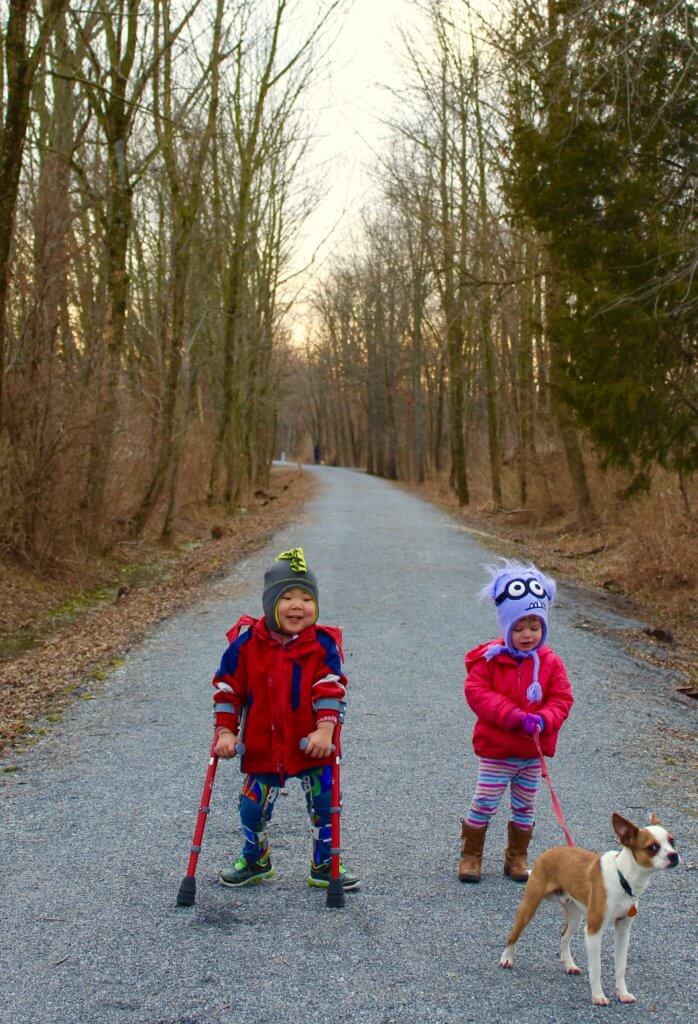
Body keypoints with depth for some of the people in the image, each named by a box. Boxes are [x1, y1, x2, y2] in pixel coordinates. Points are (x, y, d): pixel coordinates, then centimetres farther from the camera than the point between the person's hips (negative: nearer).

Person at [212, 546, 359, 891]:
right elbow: (227, 688, -2)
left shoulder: (323, 645, -9)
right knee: (253, 807, 11)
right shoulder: (246, 642, -8)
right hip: (262, 746, 1)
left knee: (324, 805, 4)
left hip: (311, 745, -1)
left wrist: (325, 728, -23)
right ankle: (255, 860, 38)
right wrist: (225, 730, -7)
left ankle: (324, 866, 26)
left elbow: (331, 690, -11)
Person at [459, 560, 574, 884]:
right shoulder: (489, 658, -11)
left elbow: (562, 699, -2)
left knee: (525, 808, 14)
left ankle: (517, 858, 29)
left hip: (533, 753, 3)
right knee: (484, 805, 0)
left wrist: (543, 720, -23)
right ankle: (470, 856, 16)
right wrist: (514, 716, -26)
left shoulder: (551, 663, -2)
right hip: (496, 751, -3)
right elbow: (477, 692, -18)